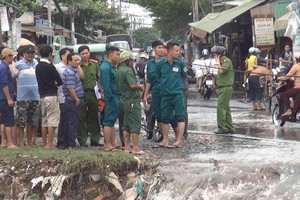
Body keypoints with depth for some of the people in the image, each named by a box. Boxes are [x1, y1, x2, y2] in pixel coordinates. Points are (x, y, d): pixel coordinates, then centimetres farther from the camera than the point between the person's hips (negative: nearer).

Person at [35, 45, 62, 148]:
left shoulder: (38, 66, 10)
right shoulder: (49, 66, -12)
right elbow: (59, 81, -9)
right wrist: (55, 84, 11)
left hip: (42, 95, 8)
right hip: (51, 96, -8)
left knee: (44, 120, 12)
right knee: (52, 120, -5)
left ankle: (44, 143, 15)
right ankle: (50, 144, -9)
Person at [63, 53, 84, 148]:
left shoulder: (73, 70, 15)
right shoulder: (70, 72, -19)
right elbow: (71, 88, -23)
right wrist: (77, 99, -18)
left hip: (73, 101, 11)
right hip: (73, 101, -11)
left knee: (70, 122, 13)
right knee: (73, 123, -6)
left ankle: (67, 143, 18)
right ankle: (71, 144, -3)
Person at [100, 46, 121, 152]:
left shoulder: (111, 67, 17)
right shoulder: (106, 67, -15)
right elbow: (106, 85, -20)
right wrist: (111, 98, -21)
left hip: (115, 97, 10)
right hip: (112, 97, -10)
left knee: (112, 120, 14)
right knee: (109, 121, -6)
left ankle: (113, 143, 20)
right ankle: (108, 145, -3)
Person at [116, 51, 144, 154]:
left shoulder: (119, 70, 14)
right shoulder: (128, 70, -16)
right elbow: (133, 85, -26)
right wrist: (139, 86, -6)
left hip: (124, 100, 10)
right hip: (132, 100, -10)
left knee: (126, 125, 13)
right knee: (135, 125, -6)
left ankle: (127, 147, 16)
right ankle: (135, 148, -6)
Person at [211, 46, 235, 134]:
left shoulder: (227, 61, -11)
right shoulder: (222, 62, 18)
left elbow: (221, 71, -24)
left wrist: (218, 62, -15)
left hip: (226, 88, -10)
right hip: (222, 88, 10)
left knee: (221, 108, -12)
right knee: (226, 108, 11)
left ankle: (222, 127, -10)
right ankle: (229, 127, 15)